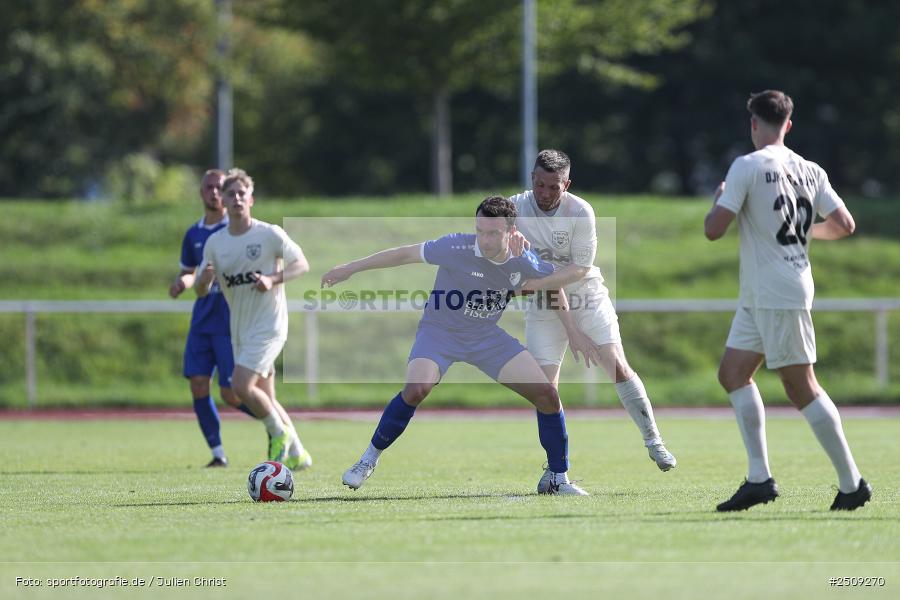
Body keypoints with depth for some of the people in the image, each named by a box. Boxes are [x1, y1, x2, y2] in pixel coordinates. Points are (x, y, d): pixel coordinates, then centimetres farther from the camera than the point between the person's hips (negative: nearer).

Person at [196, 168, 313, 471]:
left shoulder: (270, 234, -9)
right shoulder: (214, 242, 5)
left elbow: (302, 264, -4)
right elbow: (201, 291, 6)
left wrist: (272, 279, -21)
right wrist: (204, 278, -19)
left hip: (269, 324, -6)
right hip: (240, 329, 6)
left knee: (241, 385, -20)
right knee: (264, 398, 11)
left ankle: (279, 433, 2)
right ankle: (297, 454, 25)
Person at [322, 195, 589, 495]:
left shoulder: (523, 263, -14)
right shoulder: (456, 248, -26)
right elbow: (404, 254, -17)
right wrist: (350, 268, -13)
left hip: (487, 336, 4)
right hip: (439, 333, -4)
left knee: (547, 394, -6)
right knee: (416, 389, -31)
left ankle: (557, 478, 13)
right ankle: (369, 459, -9)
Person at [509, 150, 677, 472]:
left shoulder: (580, 212, -17)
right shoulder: (516, 206, -11)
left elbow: (581, 268, -19)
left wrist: (534, 284, -29)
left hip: (588, 301, -2)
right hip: (545, 309, 2)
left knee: (618, 368, -13)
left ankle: (654, 441, 0)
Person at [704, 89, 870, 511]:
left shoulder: (747, 167, -11)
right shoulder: (810, 171, 9)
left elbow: (714, 229, -15)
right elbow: (844, 225, 7)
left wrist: (717, 200, 7)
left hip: (777, 297, -8)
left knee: (801, 388, -6)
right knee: (733, 373, 10)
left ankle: (852, 483, -4)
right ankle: (759, 478, 5)